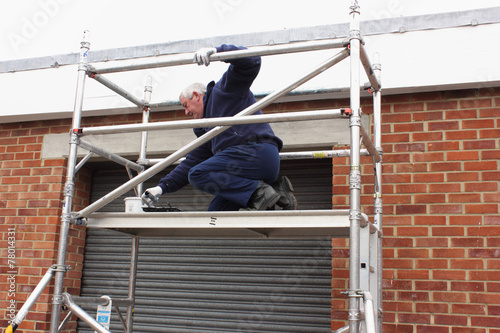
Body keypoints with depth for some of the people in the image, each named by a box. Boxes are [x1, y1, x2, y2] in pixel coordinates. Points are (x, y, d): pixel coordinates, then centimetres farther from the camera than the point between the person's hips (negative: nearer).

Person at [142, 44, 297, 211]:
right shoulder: (206, 130, 33)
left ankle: (260, 193, -22)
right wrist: (162, 187, 23)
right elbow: (191, 163, 30)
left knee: (198, 175, -17)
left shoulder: (223, 91, 10)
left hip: (256, 150, -9)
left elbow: (251, 61, -5)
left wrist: (215, 51, -17)